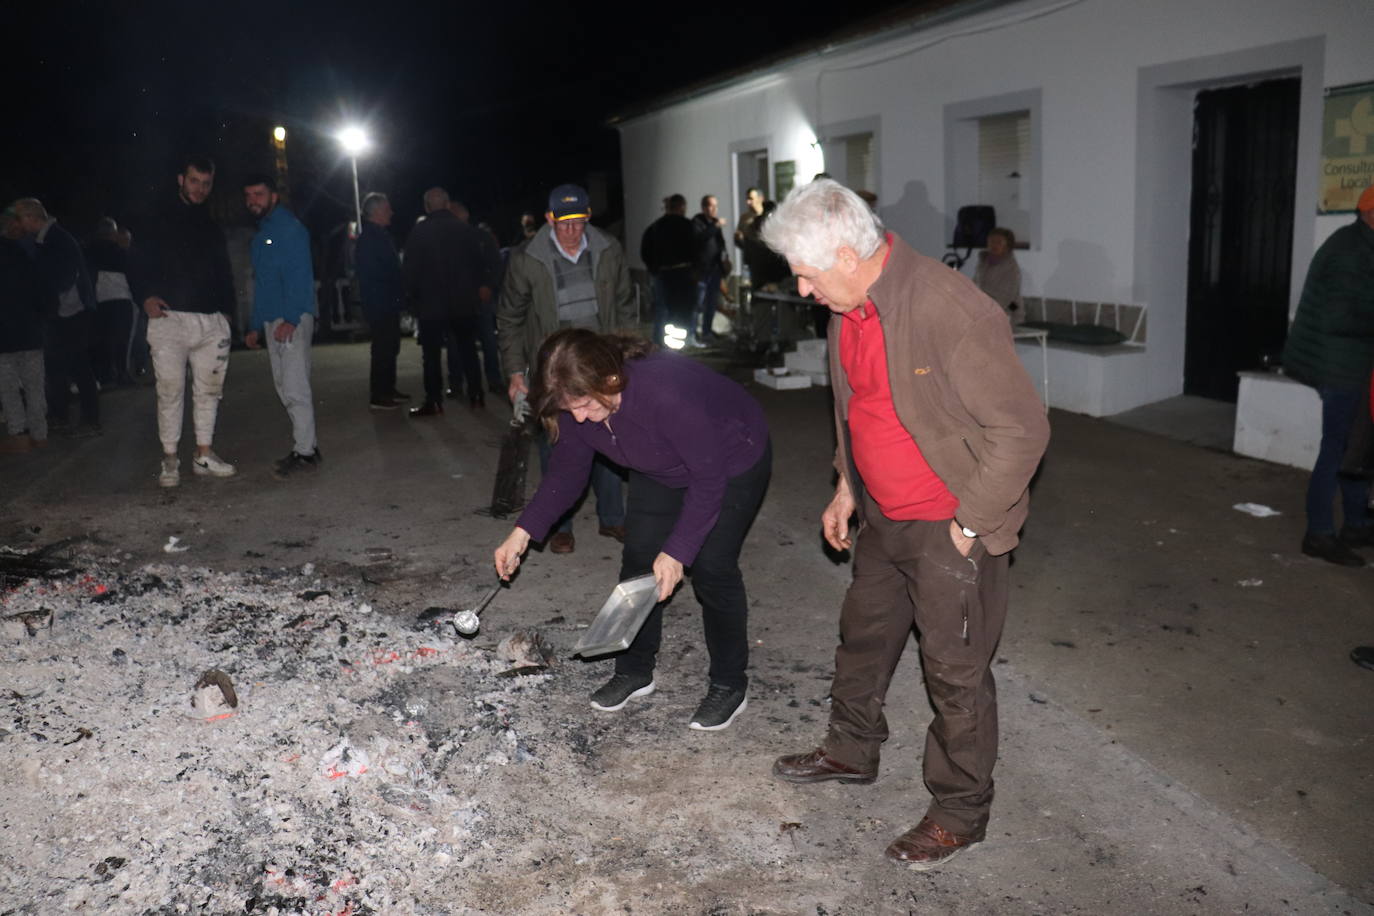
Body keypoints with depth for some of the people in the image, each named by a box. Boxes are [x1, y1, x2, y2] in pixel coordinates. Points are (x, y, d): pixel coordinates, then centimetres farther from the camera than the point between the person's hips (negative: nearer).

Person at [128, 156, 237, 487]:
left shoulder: (212, 228, 20)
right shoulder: (159, 222, 6)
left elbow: (224, 274, 24)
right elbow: (137, 263, 3)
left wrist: (226, 309, 12)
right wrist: (146, 297, -13)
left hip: (211, 321, 5)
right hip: (171, 317, -4)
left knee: (209, 388, 5)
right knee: (170, 390, -5)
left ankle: (204, 455, 14)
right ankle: (170, 460, 2)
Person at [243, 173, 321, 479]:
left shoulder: (289, 228, -7)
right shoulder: (261, 234, 21)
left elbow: (300, 275, -16)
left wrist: (291, 319, -24)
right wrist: (255, 326, 21)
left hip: (292, 319, -10)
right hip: (271, 321, 10)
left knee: (295, 388, -11)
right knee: (285, 388, 10)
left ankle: (305, 452, -8)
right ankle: (306, 445, 17)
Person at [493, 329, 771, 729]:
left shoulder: (668, 393, -42)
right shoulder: (577, 400, -21)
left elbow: (709, 478, -32)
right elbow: (567, 471, -6)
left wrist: (677, 551, -30)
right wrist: (524, 530, -15)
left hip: (732, 461, -6)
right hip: (662, 470, 6)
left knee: (711, 567, -11)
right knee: (638, 558, 1)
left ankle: (730, 685, 8)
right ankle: (635, 670, 19)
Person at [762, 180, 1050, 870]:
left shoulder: (950, 310, -28)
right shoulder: (849, 309, 0)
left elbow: (1020, 428, -24)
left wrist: (967, 526, -18)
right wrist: (847, 489, 15)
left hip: (952, 528, -8)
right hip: (883, 519, 8)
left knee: (955, 671, 6)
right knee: (863, 634, 23)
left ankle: (959, 812, 26)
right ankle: (851, 750, 47)